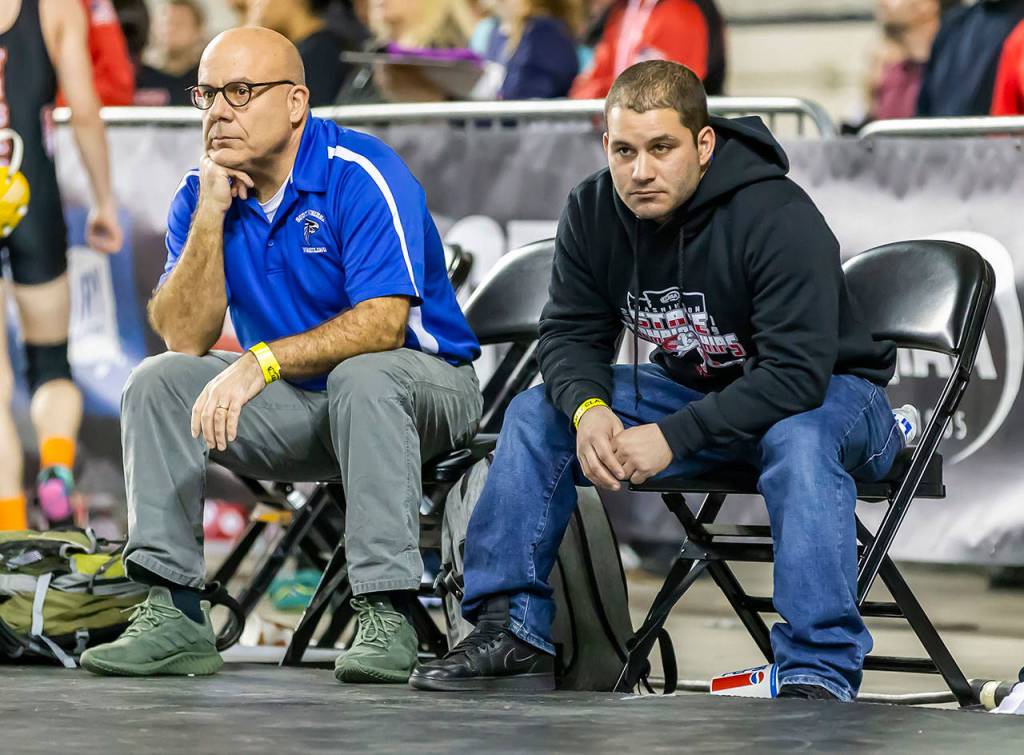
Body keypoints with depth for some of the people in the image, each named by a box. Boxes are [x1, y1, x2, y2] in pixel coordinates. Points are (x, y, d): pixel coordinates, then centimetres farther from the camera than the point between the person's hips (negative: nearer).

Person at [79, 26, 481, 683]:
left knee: (362, 376, -38)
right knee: (158, 382, -13)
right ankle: (172, 615, -17)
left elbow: (383, 323, -28)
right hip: (297, 410, 5)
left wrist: (261, 362, -36)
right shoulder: (202, 193, 0)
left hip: (420, 388, -5)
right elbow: (185, 337, -11)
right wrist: (211, 215, -19)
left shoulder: (362, 176, -18)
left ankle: (387, 615, -36)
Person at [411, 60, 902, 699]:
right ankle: (511, 632, -4)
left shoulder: (779, 217, -28)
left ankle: (820, 676, -43)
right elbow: (571, 334, -2)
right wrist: (588, 408, -26)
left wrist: (672, 436, -37)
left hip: (830, 392, -7)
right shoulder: (593, 213, -8)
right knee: (537, 414, -6)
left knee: (798, 441, -41)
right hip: (695, 386, 7)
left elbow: (795, 376, -33)